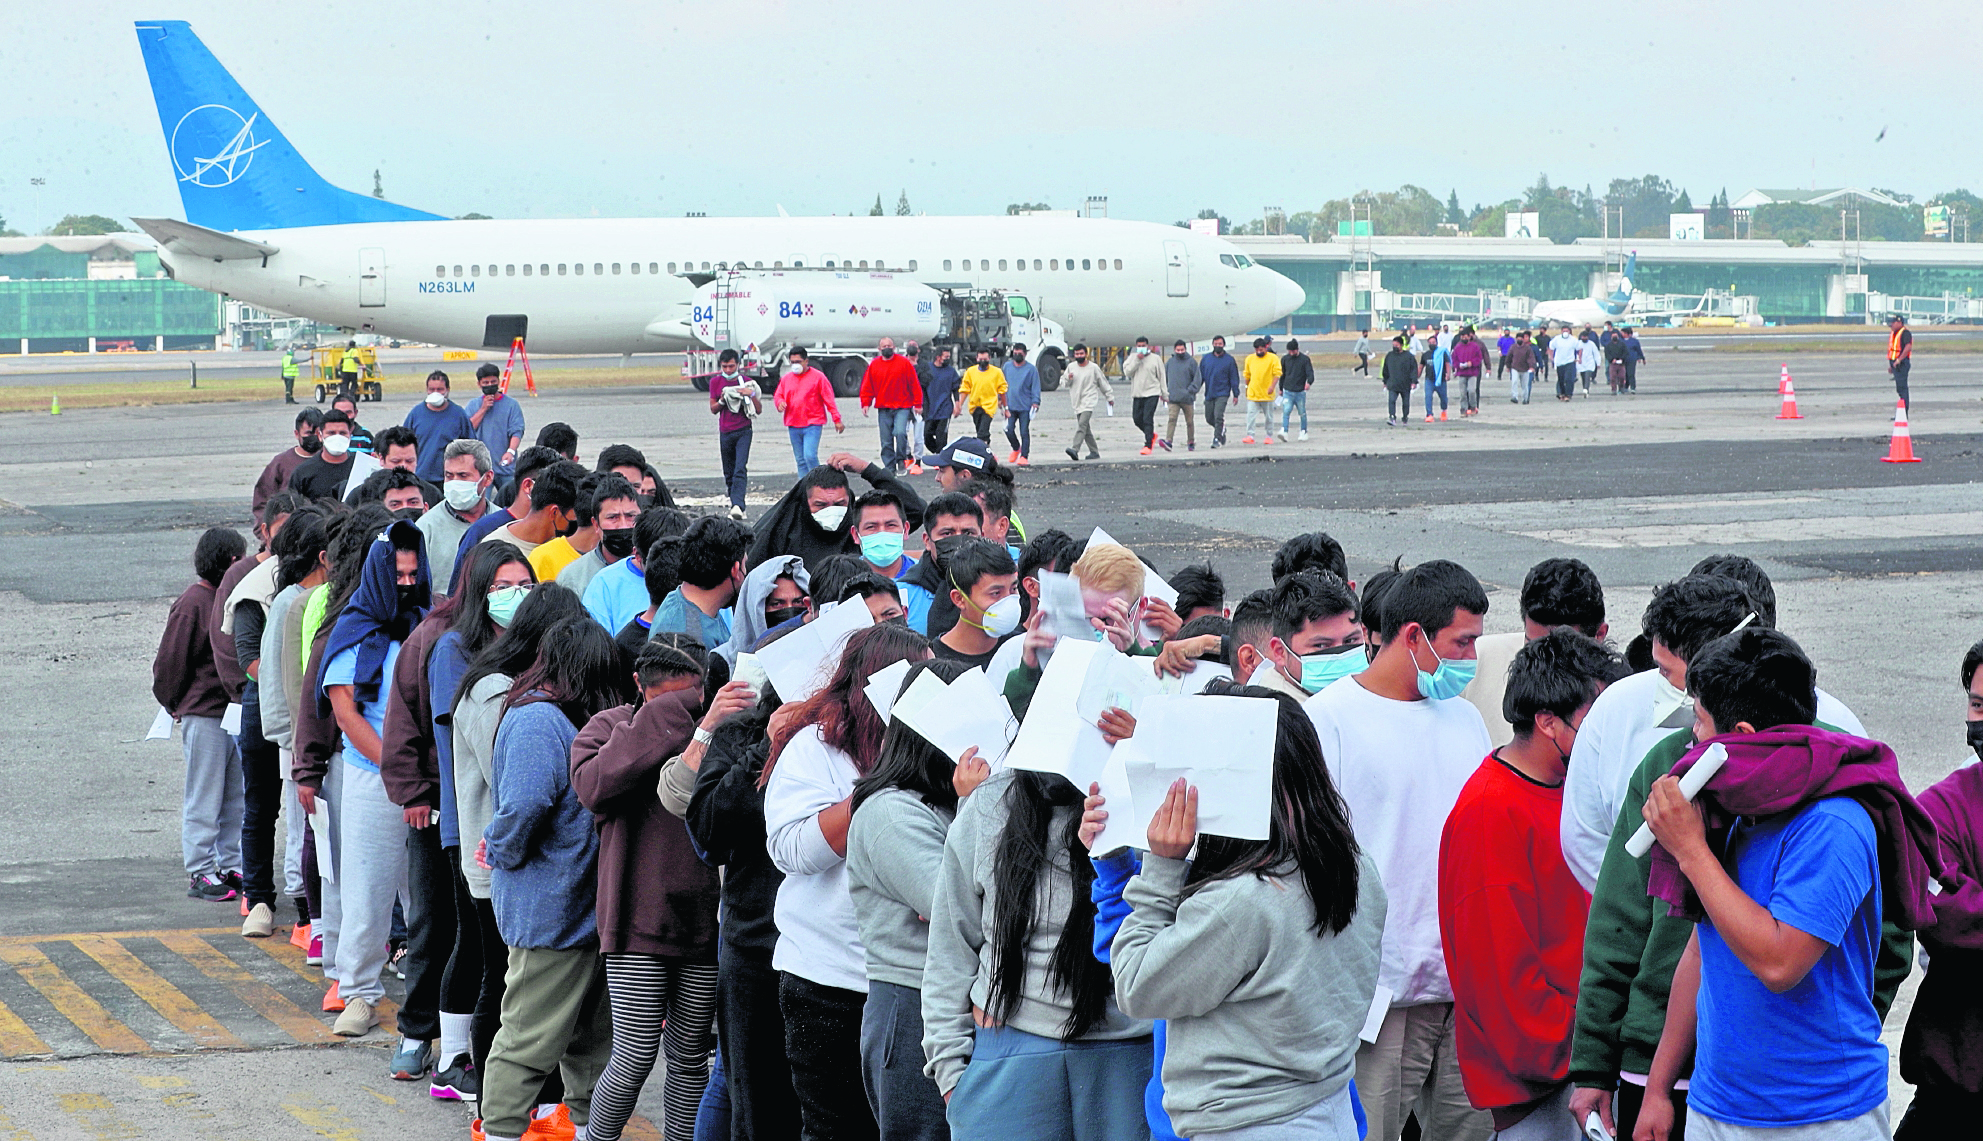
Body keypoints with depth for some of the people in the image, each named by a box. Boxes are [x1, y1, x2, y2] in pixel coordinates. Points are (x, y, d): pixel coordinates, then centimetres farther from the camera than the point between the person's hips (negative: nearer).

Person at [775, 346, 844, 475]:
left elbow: (829, 399, -1)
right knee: (800, 460, 7)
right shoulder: (786, 378, 11)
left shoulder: (818, 377, -1)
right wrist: (780, 402, -7)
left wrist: (837, 419, -5)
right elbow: (778, 395, 18)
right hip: (793, 425, 5)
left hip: (812, 424, -5)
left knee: (810, 456, -17)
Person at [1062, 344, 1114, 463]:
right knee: (1086, 429, 8)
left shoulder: (1094, 368, 0)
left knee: (1082, 424, -21)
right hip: (1077, 402, 5)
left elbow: (1103, 383, 10)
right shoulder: (1071, 367, 10)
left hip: (1089, 401, -5)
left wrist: (1110, 397, 15)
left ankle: (1075, 449, -33)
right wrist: (1068, 379, -7)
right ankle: (1094, 452, 18)